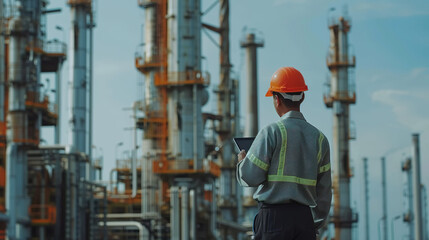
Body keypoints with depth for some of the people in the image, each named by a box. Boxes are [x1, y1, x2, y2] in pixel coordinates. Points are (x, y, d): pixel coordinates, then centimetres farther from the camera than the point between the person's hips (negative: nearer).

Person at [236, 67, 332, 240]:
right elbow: (324, 192, 13)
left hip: (274, 217, -5)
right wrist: (316, 225, 22)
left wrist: (242, 161, 14)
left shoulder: (271, 132, -6)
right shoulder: (319, 138, 10)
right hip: (305, 217, 5)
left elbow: (250, 178, -8)